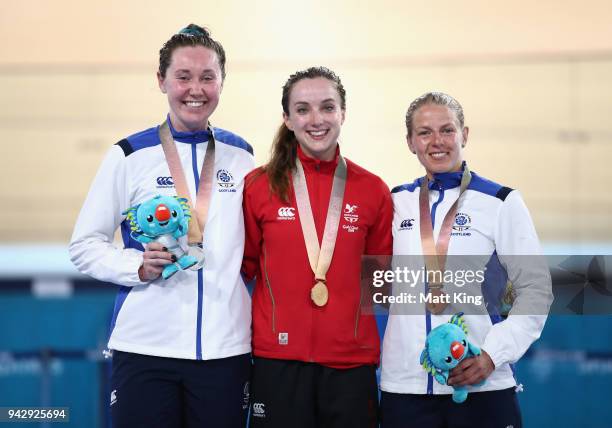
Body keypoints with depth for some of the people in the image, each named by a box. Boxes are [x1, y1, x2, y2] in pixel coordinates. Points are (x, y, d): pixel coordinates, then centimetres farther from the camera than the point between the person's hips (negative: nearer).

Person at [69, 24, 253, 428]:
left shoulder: (242, 157, 10)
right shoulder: (130, 156, 1)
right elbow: (85, 245, 2)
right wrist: (139, 267, -16)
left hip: (225, 346, 2)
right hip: (146, 347, -2)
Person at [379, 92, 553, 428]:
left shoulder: (500, 202, 0)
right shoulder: (396, 202, 9)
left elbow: (535, 290, -1)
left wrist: (492, 354, -13)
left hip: (481, 385, -2)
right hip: (404, 384, 3)